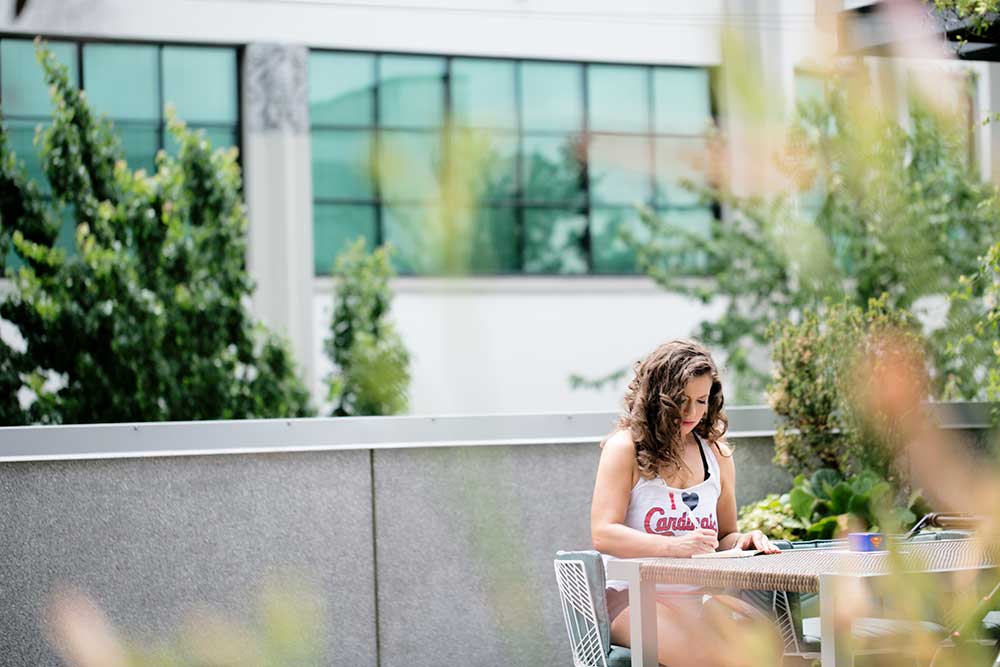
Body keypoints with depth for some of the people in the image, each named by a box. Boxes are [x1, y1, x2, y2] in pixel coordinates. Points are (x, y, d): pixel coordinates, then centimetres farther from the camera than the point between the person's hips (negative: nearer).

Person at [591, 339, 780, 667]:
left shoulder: (716, 454, 15)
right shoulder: (625, 447, -2)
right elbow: (602, 534, -12)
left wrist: (741, 541, -3)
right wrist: (674, 546, -26)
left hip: (697, 596, 5)